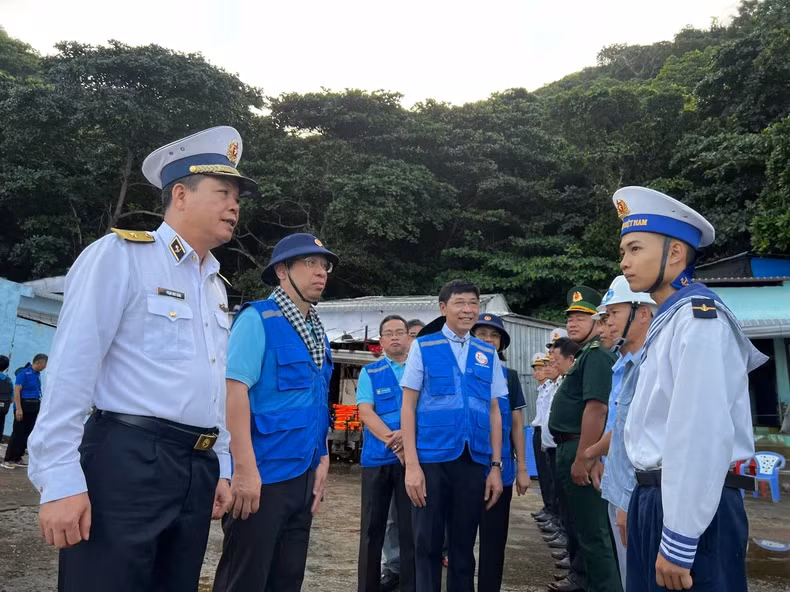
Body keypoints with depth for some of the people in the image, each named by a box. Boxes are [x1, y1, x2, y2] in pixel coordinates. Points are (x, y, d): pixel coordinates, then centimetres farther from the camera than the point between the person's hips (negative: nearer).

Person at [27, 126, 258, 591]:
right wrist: (60, 480, -16)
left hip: (197, 470, 8)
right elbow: (72, 369, -12)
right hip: (127, 462, -7)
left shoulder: (217, 287, 17)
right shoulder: (121, 255, -5)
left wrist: (221, 469, 16)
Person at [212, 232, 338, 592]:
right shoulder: (258, 319, -10)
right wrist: (245, 468, -22)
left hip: (303, 475, 8)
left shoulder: (317, 332, 12)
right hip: (263, 474, -7)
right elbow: (235, 390, -18)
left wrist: (321, 460, 15)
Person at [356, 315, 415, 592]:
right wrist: (393, 440, -17)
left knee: (411, 527, 5)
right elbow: (366, 413, -4)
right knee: (372, 527, 7)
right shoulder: (370, 372, 7)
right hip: (377, 458, 0)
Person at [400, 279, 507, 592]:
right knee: (427, 545, 7)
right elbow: (408, 407, -2)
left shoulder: (488, 354, 9)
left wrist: (495, 466, 5)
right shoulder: (423, 347, 0)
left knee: (464, 546, 14)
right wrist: (412, 464, -8)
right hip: (432, 459, -2)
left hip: (474, 461, 3)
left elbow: (494, 412, 10)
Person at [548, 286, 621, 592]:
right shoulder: (588, 354, 17)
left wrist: (582, 459, -27)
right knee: (588, 527, 19)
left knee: (592, 532, -4)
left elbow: (596, 408, -25)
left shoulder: (597, 354, -15)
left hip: (581, 449, -11)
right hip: (574, 448, 11)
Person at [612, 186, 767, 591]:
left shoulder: (699, 317, -15)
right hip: (654, 498, 9)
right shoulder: (665, 322, 14)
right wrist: (642, 507, 15)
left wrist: (678, 540, -22)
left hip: (692, 510, -9)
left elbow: (704, 433, -24)